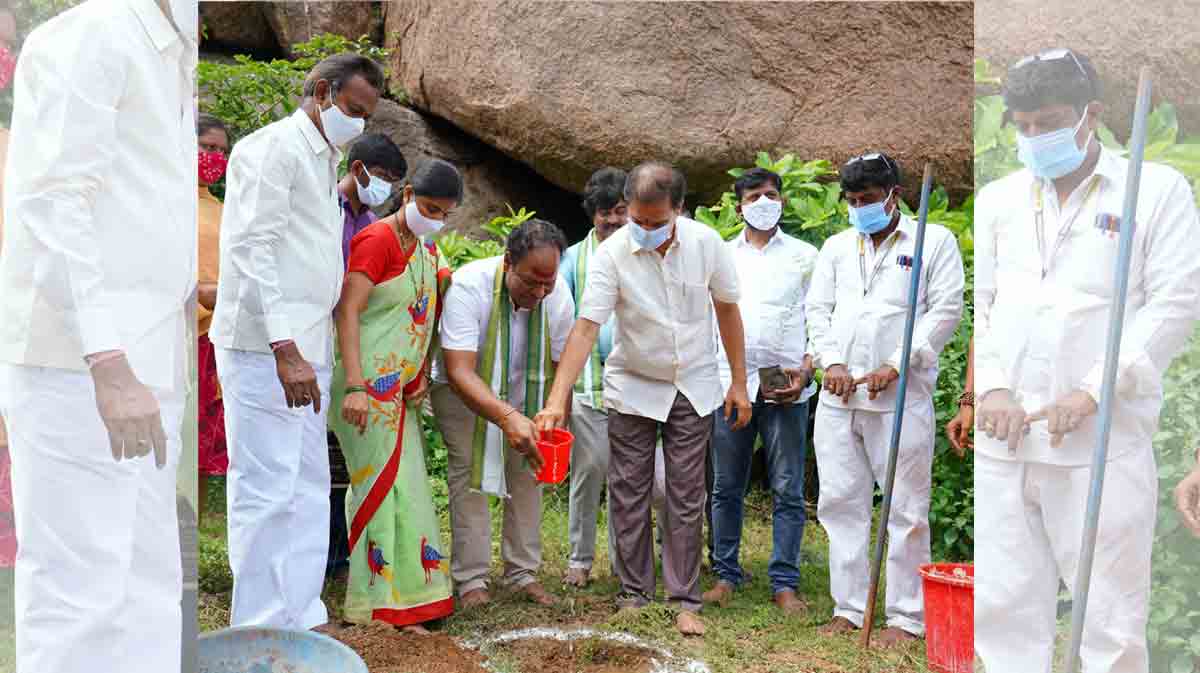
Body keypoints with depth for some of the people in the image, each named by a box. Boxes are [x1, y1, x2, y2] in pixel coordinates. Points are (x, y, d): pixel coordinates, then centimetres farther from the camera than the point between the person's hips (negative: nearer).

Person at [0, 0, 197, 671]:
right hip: (77, 364, -9)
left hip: (136, 366, 9)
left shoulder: (173, 68, 20)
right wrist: (109, 365, -23)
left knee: (149, 589, 11)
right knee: (81, 591, -4)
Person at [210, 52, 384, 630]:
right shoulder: (273, 147, -7)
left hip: (305, 349, 9)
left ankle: (300, 621, 21)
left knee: (307, 490, 11)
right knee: (267, 491, -6)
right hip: (265, 346, -9)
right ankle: (258, 633, 4)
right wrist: (285, 349, -23)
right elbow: (250, 248, -18)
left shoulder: (327, 161, 21)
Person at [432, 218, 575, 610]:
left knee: (527, 468, 1)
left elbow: (560, 368, -9)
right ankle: (471, 578, -3)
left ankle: (523, 573, 11)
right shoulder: (468, 285, -36)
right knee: (468, 470, -12)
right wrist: (507, 418, -56)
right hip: (462, 388, -4)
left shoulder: (559, 295, -22)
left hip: (522, 389, 4)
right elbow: (459, 372, -43)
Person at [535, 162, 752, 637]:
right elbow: (586, 327, -26)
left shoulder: (705, 243, -13)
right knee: (629, 494, 4)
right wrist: (558, 398, -35)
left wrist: (739, 383, 0)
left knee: (686, 496, 5)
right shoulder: (612, 253, -19)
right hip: (633, 387, -1)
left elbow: (727, 311, -1)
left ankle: (685, 600, 15)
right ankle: (634, 594, 19)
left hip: (693, 387, 1)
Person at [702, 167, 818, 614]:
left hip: (787, 387, -1)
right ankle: (726, 574, 17)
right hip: (730, 382, 2)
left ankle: (784, 582, 9)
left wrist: (806, 370, -8)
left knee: (788, 491, 0)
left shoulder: (804, 256, 8)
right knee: (726, 488, 7)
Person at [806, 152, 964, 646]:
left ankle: (907, 618, 11)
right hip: (838, 397, 5)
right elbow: (818, 308, 14)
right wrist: (831, 361, -3)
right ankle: (849, 608, 19)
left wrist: (895, 365, -11)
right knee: (841, 505, 8)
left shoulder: (934, 240, 4)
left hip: (901, 397, -4)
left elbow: (946, 310, -3)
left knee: (906, 510, 0)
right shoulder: (836, 247, 17)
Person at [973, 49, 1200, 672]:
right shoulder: (997, 198, 14)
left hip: (1104, 442, -3)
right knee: (1002, 609, 8)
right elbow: (976, 299, 10)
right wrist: (993, 388, -5)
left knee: (1112, 620, 3)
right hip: (1002, 440, 4)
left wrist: (1091, 392, -12)